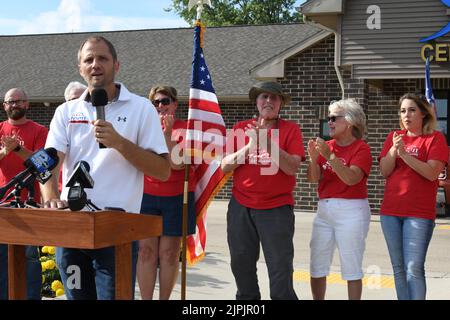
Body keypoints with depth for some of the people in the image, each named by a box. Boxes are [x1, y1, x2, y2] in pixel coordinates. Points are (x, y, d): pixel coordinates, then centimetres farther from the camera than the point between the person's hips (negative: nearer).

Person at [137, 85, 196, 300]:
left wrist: (167, 133, -17)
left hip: (176, 197, -2)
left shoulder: (184, 129, 0)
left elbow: (177, 164, -12)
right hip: (147, 195, 2)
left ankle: (165, 298, 11)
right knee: (146, 250, -1)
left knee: (169, 252, 2)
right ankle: (145, 298, 4)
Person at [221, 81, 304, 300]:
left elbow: (293, 167, -12)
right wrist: (249, 146, -13)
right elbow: (225, 166, 1)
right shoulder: (241, 128, 8)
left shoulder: (290, 129, 0)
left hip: (277, 208, -3)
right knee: (241, 264, 13)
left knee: (280, 268, -5)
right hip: (240, 206, 3)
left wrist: (268, 141, -21)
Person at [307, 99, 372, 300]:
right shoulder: (327, 146, 8)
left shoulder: (361, 148, -6)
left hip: (351, 210, -6)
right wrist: (313, 157, -15)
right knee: (317, 266, 9)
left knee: (351, 267, 0)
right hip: (324, 209, 6)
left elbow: (351, 178, -20)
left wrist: (329, 156, -24)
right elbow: (314, 179, 2)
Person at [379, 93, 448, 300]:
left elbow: (432, 173, -14)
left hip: (419, 213, -5)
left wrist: (404, 153, -20)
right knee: (398, 268, 9)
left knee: (414, 269, -9)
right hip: (390, 211, 5)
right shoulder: (394, 137, 11)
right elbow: (384, 172, 3)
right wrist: (394, 149, -13)